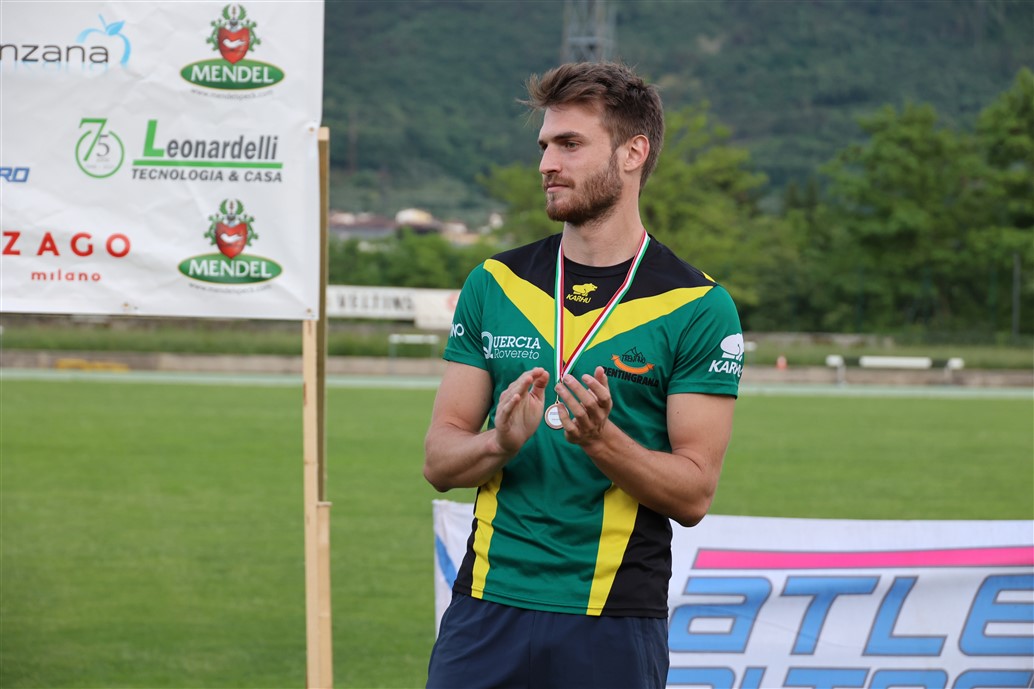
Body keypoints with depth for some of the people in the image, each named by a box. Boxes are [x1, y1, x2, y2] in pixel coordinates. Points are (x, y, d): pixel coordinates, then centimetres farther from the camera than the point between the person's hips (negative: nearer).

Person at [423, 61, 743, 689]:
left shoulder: (700, 307, -3)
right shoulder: (495, 284, 8)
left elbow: (695, 492, -6)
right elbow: (439, 460, 5)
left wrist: (601, 438, -21)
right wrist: (501, 443, -15)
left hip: (614, 622, -3)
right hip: (486, 608, 3)